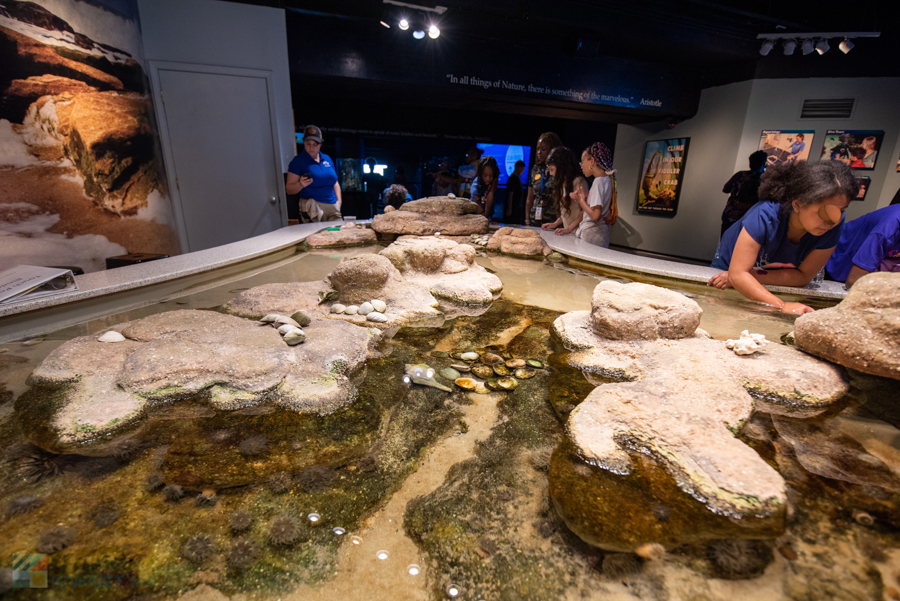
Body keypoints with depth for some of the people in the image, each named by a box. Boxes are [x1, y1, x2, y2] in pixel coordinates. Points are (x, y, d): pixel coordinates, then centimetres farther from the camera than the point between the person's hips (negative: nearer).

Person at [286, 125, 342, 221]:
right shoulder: (298, 161, 1)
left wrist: (339, 201, 9)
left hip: (333, 206, 5)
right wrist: (300, 184, -23)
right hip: (313, 207, -5)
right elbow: (289, 189, -2)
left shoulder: (327, 159, 17)